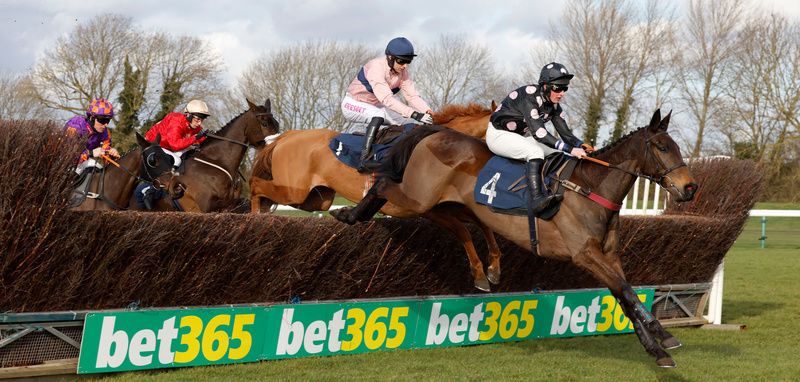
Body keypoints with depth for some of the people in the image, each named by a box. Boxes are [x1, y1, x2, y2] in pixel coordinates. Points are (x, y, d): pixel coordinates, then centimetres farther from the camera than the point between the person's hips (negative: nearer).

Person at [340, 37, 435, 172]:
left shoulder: (402, 71, -8)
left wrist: (428, 112, -30)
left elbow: (412, 95, -12)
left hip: (375, 106, 8)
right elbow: (387, 99, -41)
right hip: (353, 105, -8)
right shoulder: (376, 67, -32)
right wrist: (414, 114, -48)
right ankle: (365, 155, -37)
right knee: (379, 115, -38)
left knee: (413, 122, -5)